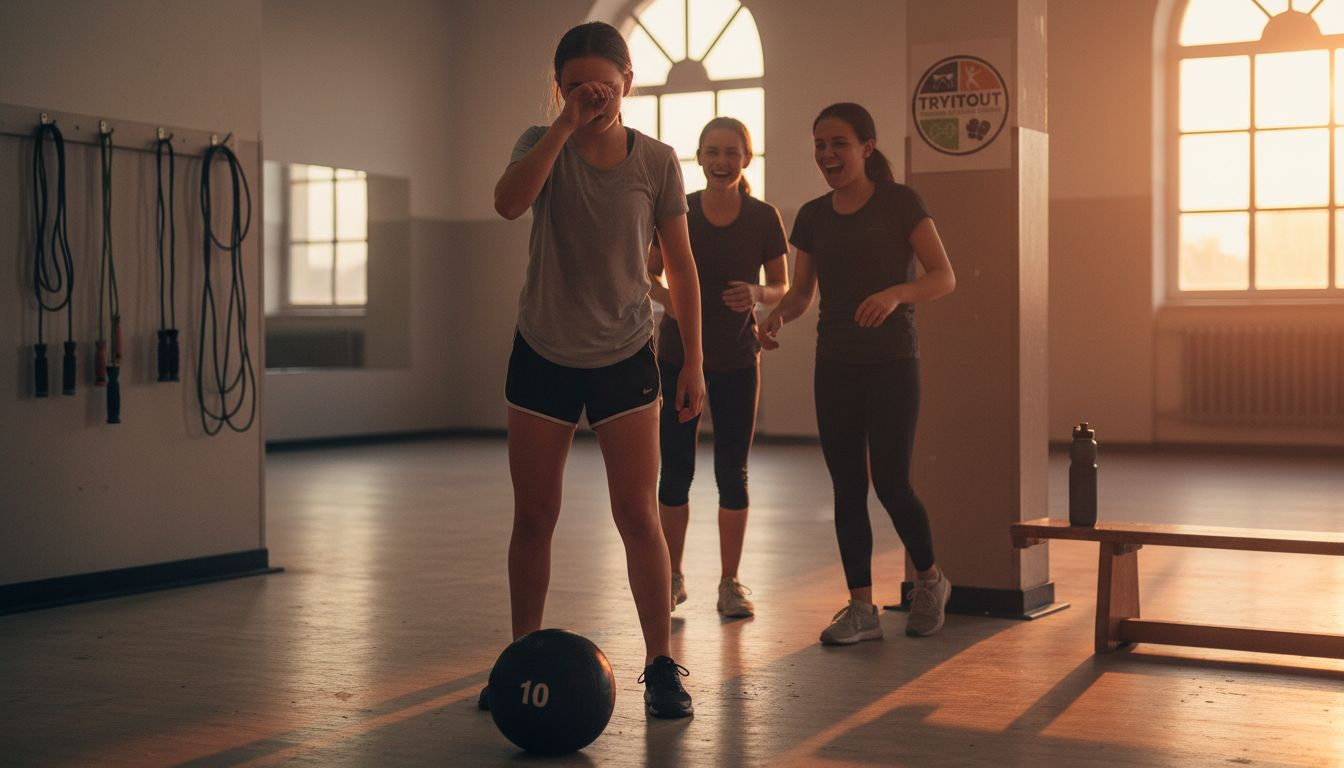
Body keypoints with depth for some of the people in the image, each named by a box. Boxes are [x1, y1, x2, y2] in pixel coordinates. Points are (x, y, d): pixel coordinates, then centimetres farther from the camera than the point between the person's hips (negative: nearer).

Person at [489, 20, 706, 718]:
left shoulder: (656, 162, -2)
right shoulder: (542, 146, -2)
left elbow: (681, 266, 4)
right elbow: (509, 203, -25)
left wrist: (693, 361, 1)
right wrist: (566, 125, -25)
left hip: (624, 356, -1)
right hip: (542, 354, 1)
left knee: (637, 514, -5)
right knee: (533, 516, 7)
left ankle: (661, 666, 3)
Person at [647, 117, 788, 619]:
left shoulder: (763, 219, -6)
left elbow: (782, 286, 2)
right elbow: (647, 273, 4)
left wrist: (757, 294, -20)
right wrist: (666, 298, -17)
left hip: (737, 360, 0)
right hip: (677, 355, 0)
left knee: (733, 471, 4)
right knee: (675, 469, 4)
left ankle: (730, 583, 15)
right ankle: (672, 577, 17)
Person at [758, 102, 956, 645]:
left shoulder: (899, 204, -5)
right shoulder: (813, 217, 9)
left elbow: (944, 277, -8)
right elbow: (802, 291, 13)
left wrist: (896, 293, -26)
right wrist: (777, 316, -9)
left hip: (892, 361, -5)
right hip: (834, 365, 5)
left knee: (890, 483, -6)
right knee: (848, 489, 4)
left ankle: (930, 580, 20)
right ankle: (861, 607, 11)